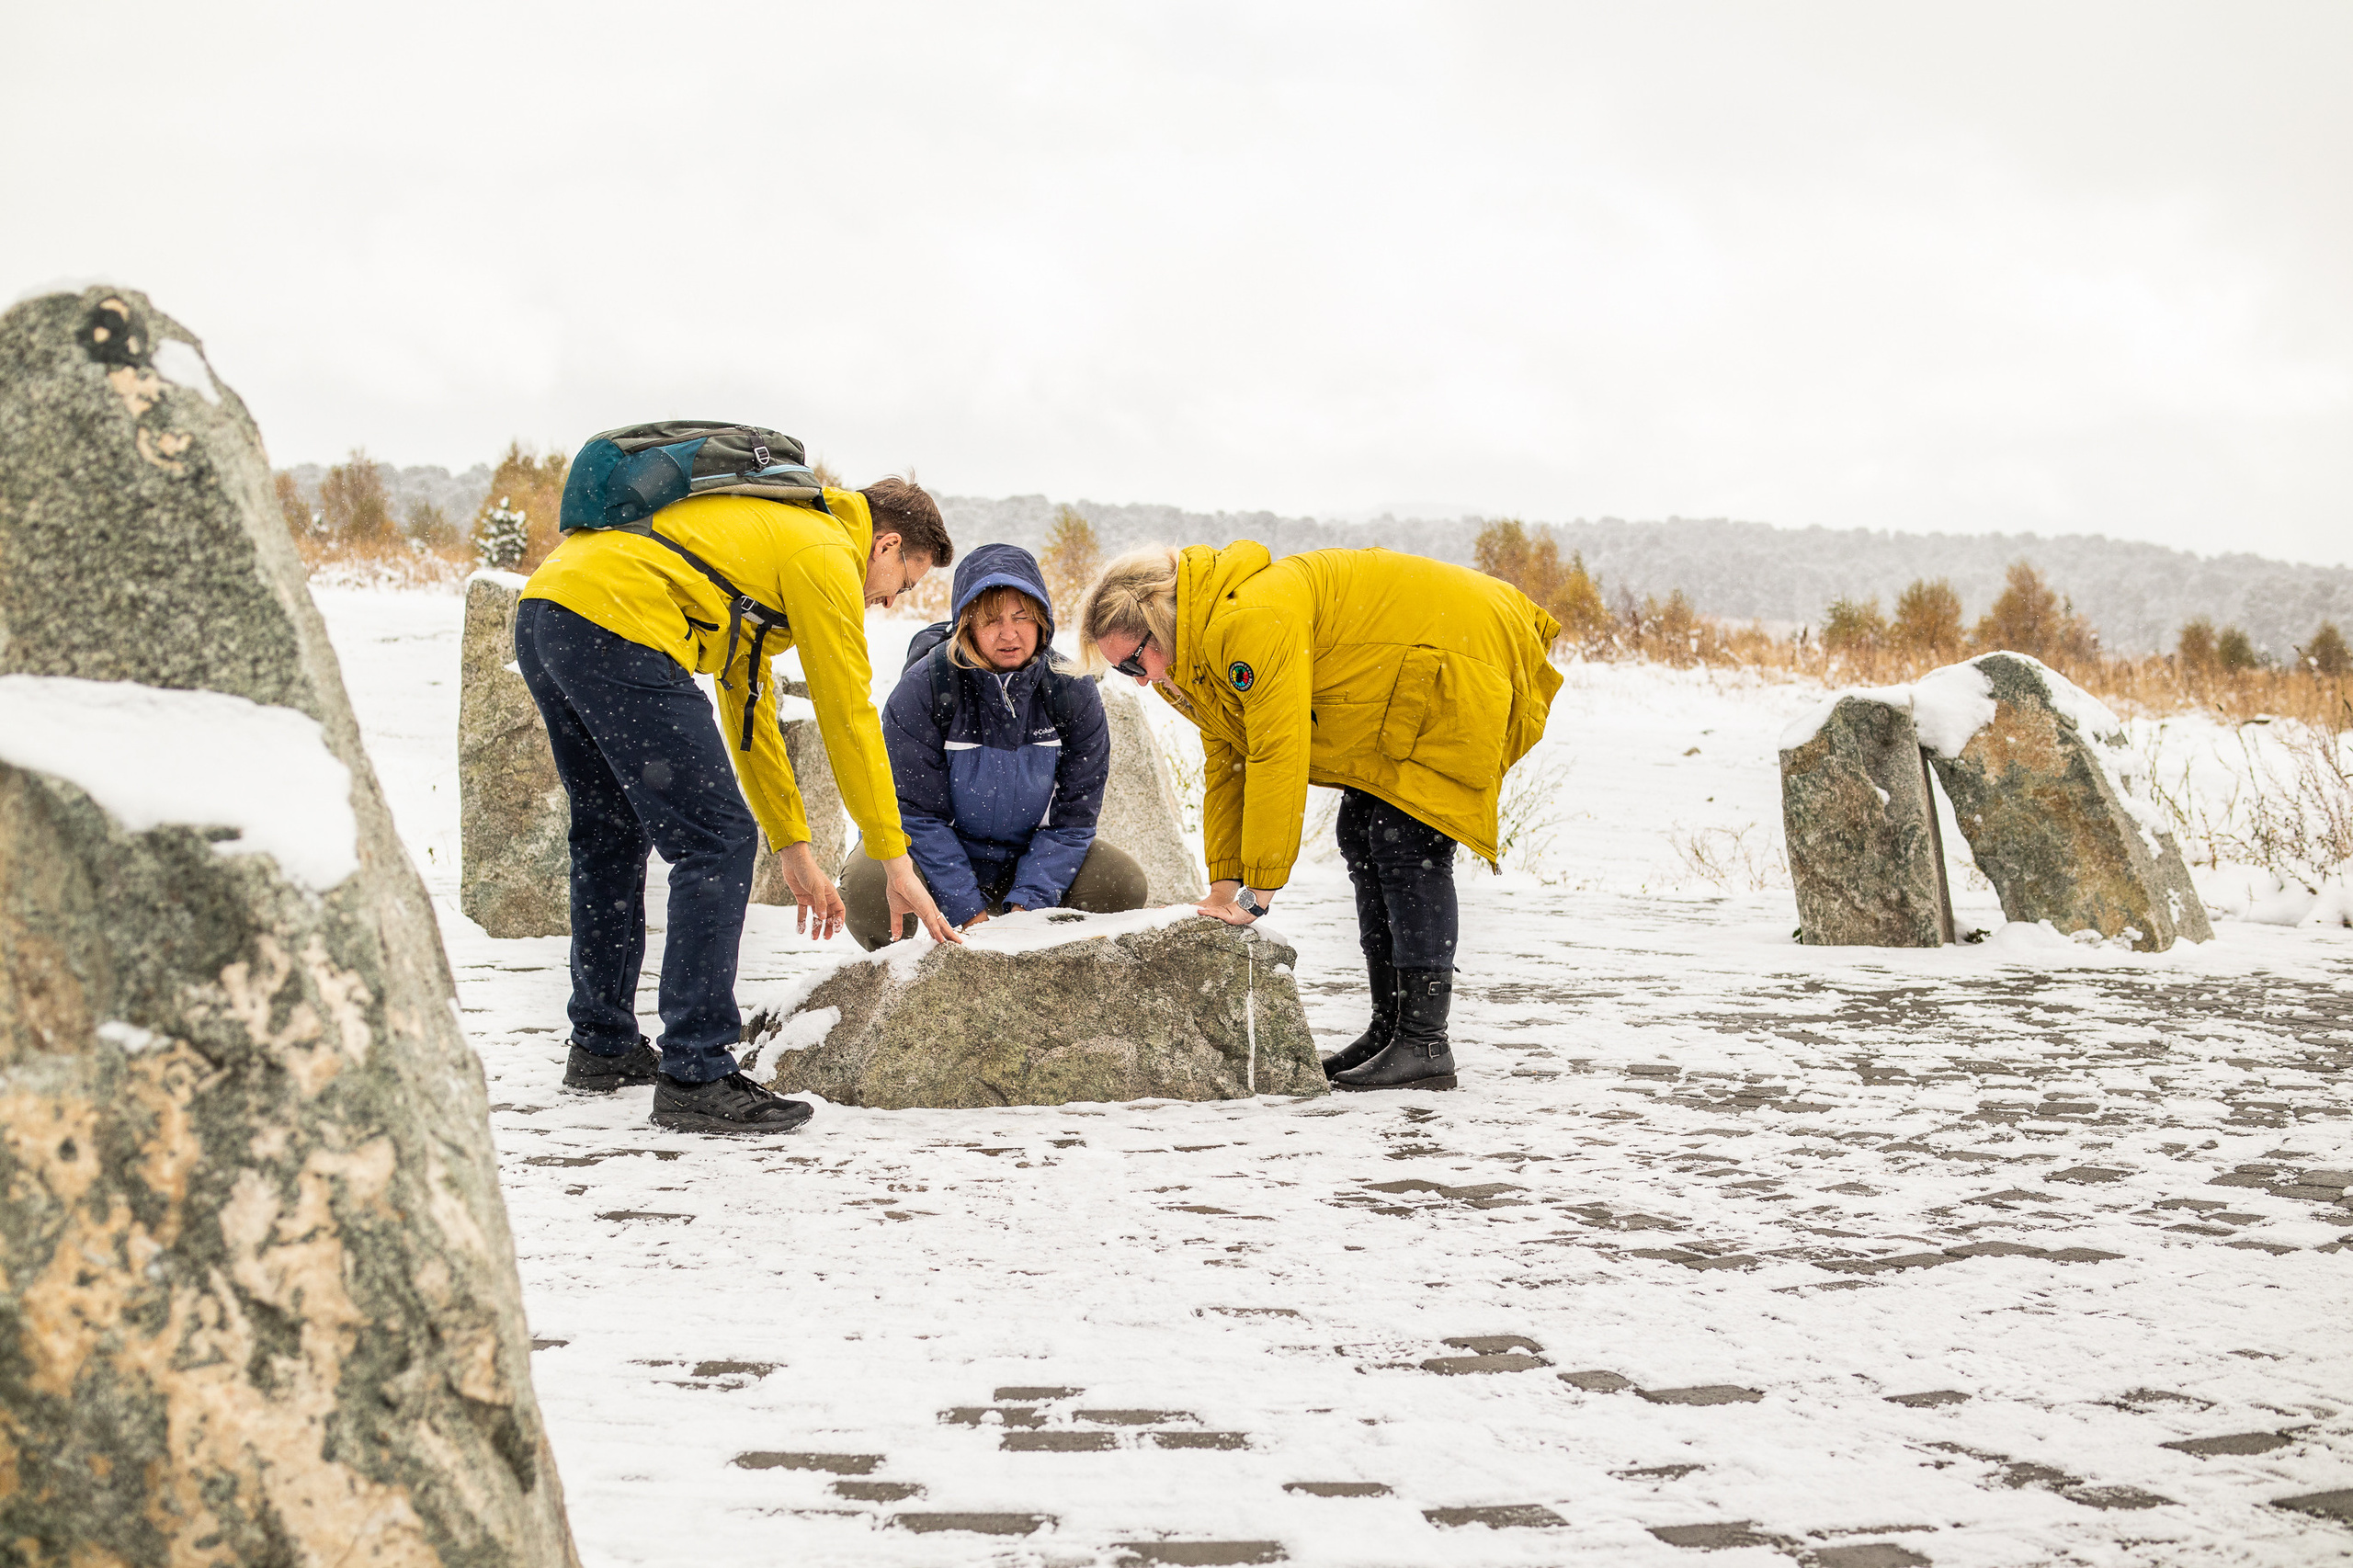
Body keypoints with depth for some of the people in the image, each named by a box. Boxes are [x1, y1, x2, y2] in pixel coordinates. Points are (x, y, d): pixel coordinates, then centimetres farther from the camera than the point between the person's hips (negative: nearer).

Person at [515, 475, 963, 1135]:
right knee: (716, 840, -7)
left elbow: (750, 702, 33)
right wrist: (895, 861, 10)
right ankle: (696, 1079, -6)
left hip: (541, 615, 10)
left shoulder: (768, 532, 32)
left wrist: (793, 848, 33)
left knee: (610, 833, 24)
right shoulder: (827, 553, 3)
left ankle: (602, 1047, 33)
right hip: (612, 625, -10)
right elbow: (849, 715, 3)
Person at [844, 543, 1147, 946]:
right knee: (865, 888, -33)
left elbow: (1072, 814, -8)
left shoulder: (1073, 693, -10)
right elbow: (918, 812, -17)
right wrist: (968, 911, -24)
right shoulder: (924, 688, -18)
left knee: (1123, 881, -21)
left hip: (1031, 859, 2)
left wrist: (1026, 902, -21)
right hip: (935, 857, -2)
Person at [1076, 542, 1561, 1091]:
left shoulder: (1251, 621, -29)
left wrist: (1258, 889, -24)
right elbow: (1227, 764, 11)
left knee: (1409, 841, -16)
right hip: (1398, 696, 11)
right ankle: (1387, 1030, 14)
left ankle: (1424, 1046, -15)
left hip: (1460, 662, -11)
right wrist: (1223, 887, 5)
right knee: (1362, 836, 9)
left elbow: (1279, 756, -30)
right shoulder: (1202, 651, 4)